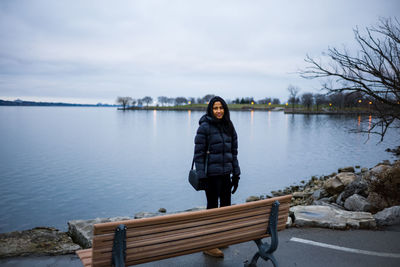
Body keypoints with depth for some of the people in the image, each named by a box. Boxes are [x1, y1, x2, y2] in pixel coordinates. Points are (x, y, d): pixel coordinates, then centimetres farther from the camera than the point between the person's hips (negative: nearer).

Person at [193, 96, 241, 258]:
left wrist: (236, 174, 10)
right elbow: (198, 153, -12)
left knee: (226, 205, 14)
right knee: (212, 207, 2)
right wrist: (201, 176, -16)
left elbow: (233, 152, 13)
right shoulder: (205, 127, -11)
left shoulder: (229, 127, 8)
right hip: (211, 174, -6)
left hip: (225, 173, 6)